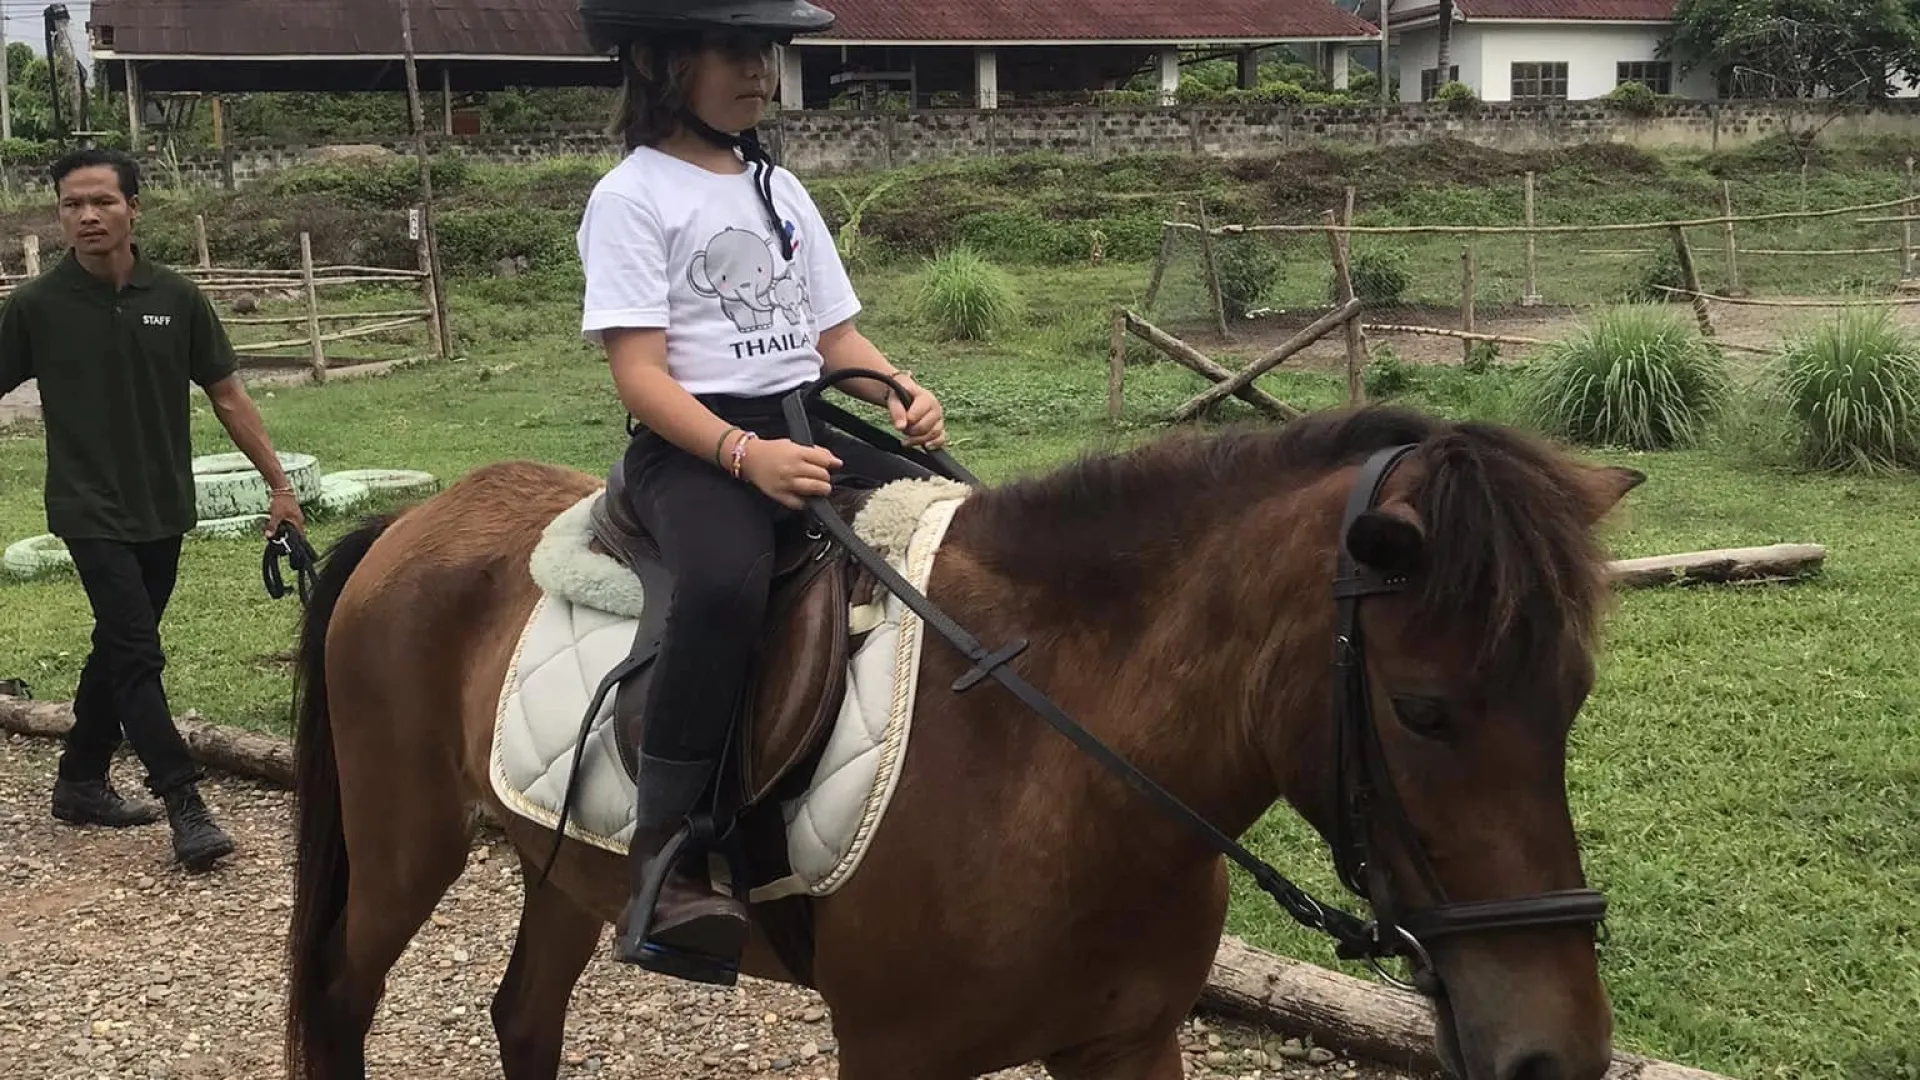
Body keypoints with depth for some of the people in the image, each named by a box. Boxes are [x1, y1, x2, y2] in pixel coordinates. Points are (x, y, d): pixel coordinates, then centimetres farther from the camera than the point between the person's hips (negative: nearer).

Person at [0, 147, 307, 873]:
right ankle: (185, 806, -7)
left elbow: (226, 396, 4)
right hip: (91, 512, -4)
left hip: (164, 510, 4)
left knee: (118, 649, 15)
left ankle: (81, 783, 30)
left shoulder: (175, 298, -2)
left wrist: (278, 483, 2)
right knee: (138, 653, -10)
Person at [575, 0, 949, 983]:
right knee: (728, 582, -38)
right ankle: (666, 858, -31)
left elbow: (837, 337, 19)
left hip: (811, 424, 7)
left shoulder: (780, 190, 19)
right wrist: (747, 455, -25)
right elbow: (640, 372, -11)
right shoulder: (632, 197, -1)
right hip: (692, 442, -7)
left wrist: (902, 391, -3)